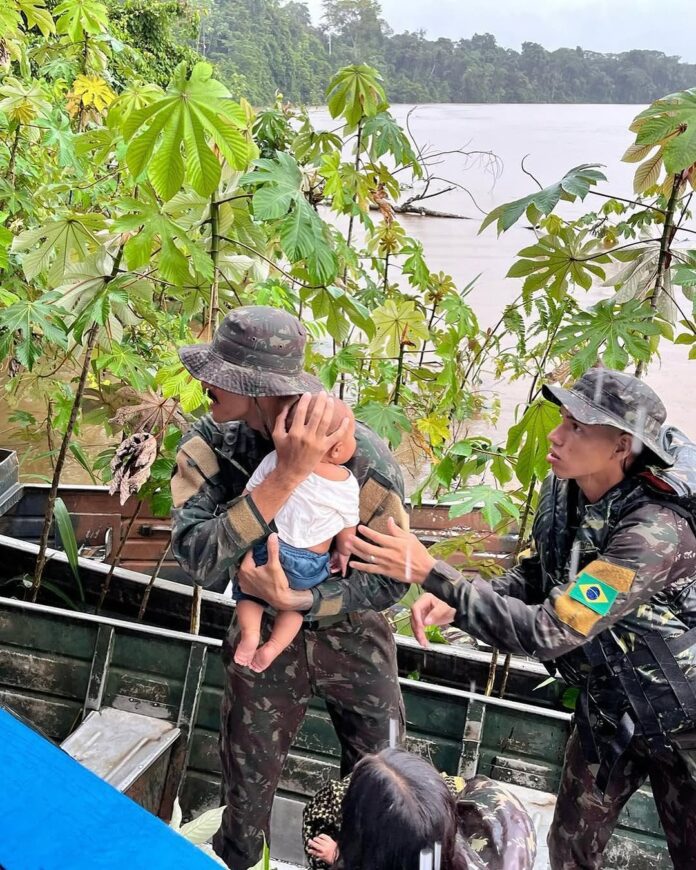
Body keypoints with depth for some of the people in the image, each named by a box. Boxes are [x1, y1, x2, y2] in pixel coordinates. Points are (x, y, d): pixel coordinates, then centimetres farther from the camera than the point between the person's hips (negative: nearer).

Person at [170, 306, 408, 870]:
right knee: (248, 782, 19)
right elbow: (198, 558, -35)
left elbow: (391, 580, -19)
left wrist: (297, 599, -30)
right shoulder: (208, 445, -21)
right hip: (263, 638, 1)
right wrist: (287, 475, -44)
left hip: (352, 635, -1)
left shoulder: (364, 457, -28)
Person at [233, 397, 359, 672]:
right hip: (307, 568, 0)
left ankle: (250, 632, 3)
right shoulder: (347, 485, -16)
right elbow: (347, 529, -2)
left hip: (265, 549, 1)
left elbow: (247, 497, -3)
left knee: (248, 590, 26)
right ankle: (274, 646, 11)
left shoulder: (275, 460, -14)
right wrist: (344, 553, 18)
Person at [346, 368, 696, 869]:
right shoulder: (564, 489, -14)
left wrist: (431, 574, -38)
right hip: (607, 708, 6)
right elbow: (537, 577, 0)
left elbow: (550, 632, -38)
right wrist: (456, 602, -18)